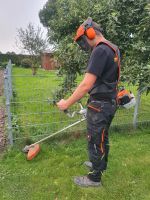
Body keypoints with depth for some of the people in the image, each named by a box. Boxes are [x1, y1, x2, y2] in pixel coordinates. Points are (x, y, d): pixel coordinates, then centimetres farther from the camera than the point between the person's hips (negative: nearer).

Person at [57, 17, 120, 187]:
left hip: (100, 105, -9)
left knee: (95, 141, 6)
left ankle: (94, 178, 26)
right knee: (102, 138, 24)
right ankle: (101, 164, 45)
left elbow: (86, 85, -27)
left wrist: (67, 103, -18)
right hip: (110, 102, 10)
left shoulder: (100, 50, -20)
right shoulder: (113, 49, 11)